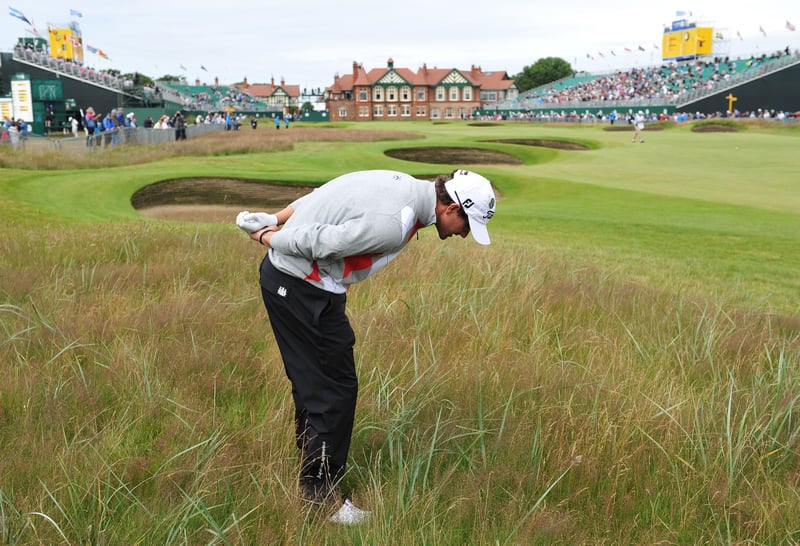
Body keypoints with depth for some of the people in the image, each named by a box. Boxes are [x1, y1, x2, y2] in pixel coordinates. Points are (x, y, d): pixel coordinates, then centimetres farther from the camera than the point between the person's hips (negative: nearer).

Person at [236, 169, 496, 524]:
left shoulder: (402, 184, 5)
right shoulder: (392, 224, -26)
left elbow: (321, 197, 10)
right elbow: (318, 241, -22)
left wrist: (272, 221, 11)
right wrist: (267, 238, -6)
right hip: (304, 290, -10)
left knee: (314, 382, 18)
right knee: (336, 389, -3)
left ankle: (311, 476, 33)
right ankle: (319, 495, 8)